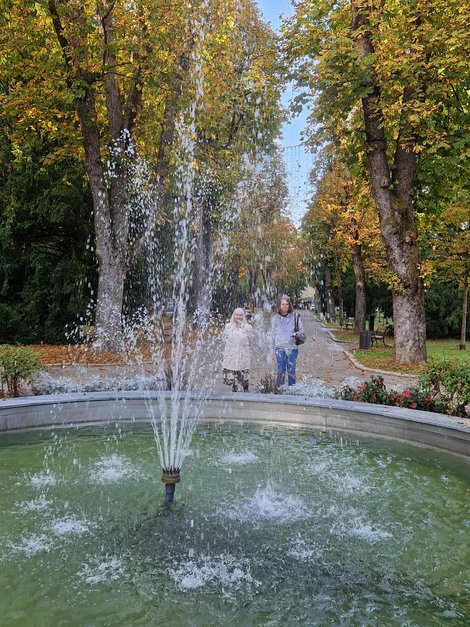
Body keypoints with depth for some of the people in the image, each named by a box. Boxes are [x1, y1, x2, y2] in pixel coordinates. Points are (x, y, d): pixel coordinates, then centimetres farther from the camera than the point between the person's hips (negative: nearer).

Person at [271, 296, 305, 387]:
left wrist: (297, 334, -15)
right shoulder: (275, 318, 8)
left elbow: (301, 330, 7)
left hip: (292, 347, -1)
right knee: (281, 370, 2)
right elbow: (273, 333, 13)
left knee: (291, 370, 1)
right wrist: (274, 346, 7)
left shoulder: (295, 316, 3)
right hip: (279, 347, 1)